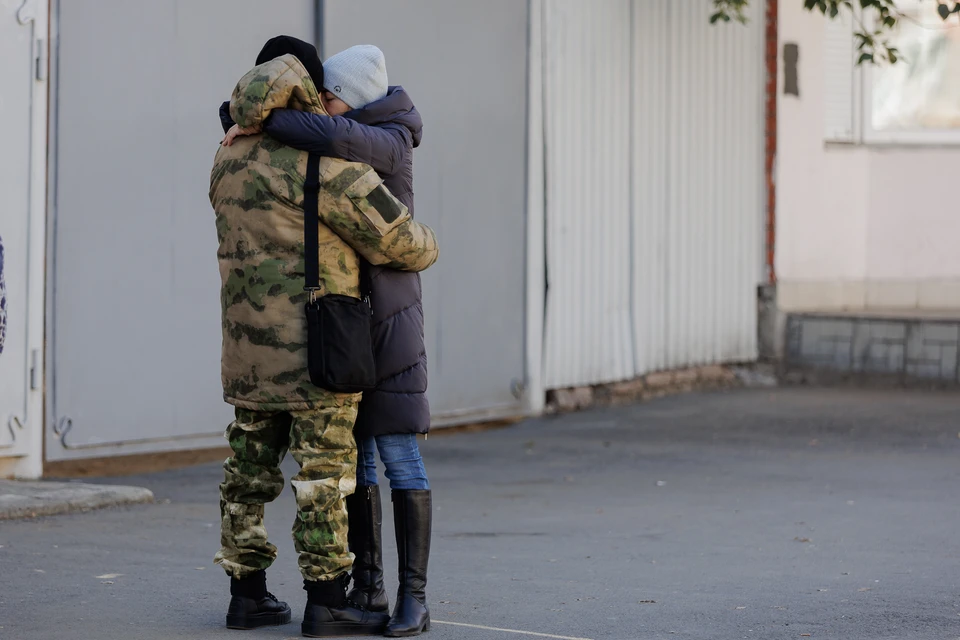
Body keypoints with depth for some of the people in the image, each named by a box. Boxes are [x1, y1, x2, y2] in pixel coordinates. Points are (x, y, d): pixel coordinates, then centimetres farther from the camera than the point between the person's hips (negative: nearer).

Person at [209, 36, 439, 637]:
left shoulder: (231, 159, 8)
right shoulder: (325, 160, -15)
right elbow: (395, 237, -11)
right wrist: (427, 246, 11)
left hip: (249, 342, 7)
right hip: (316, 345, -7)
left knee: (252, 465, 12)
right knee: (324, 471, -3)